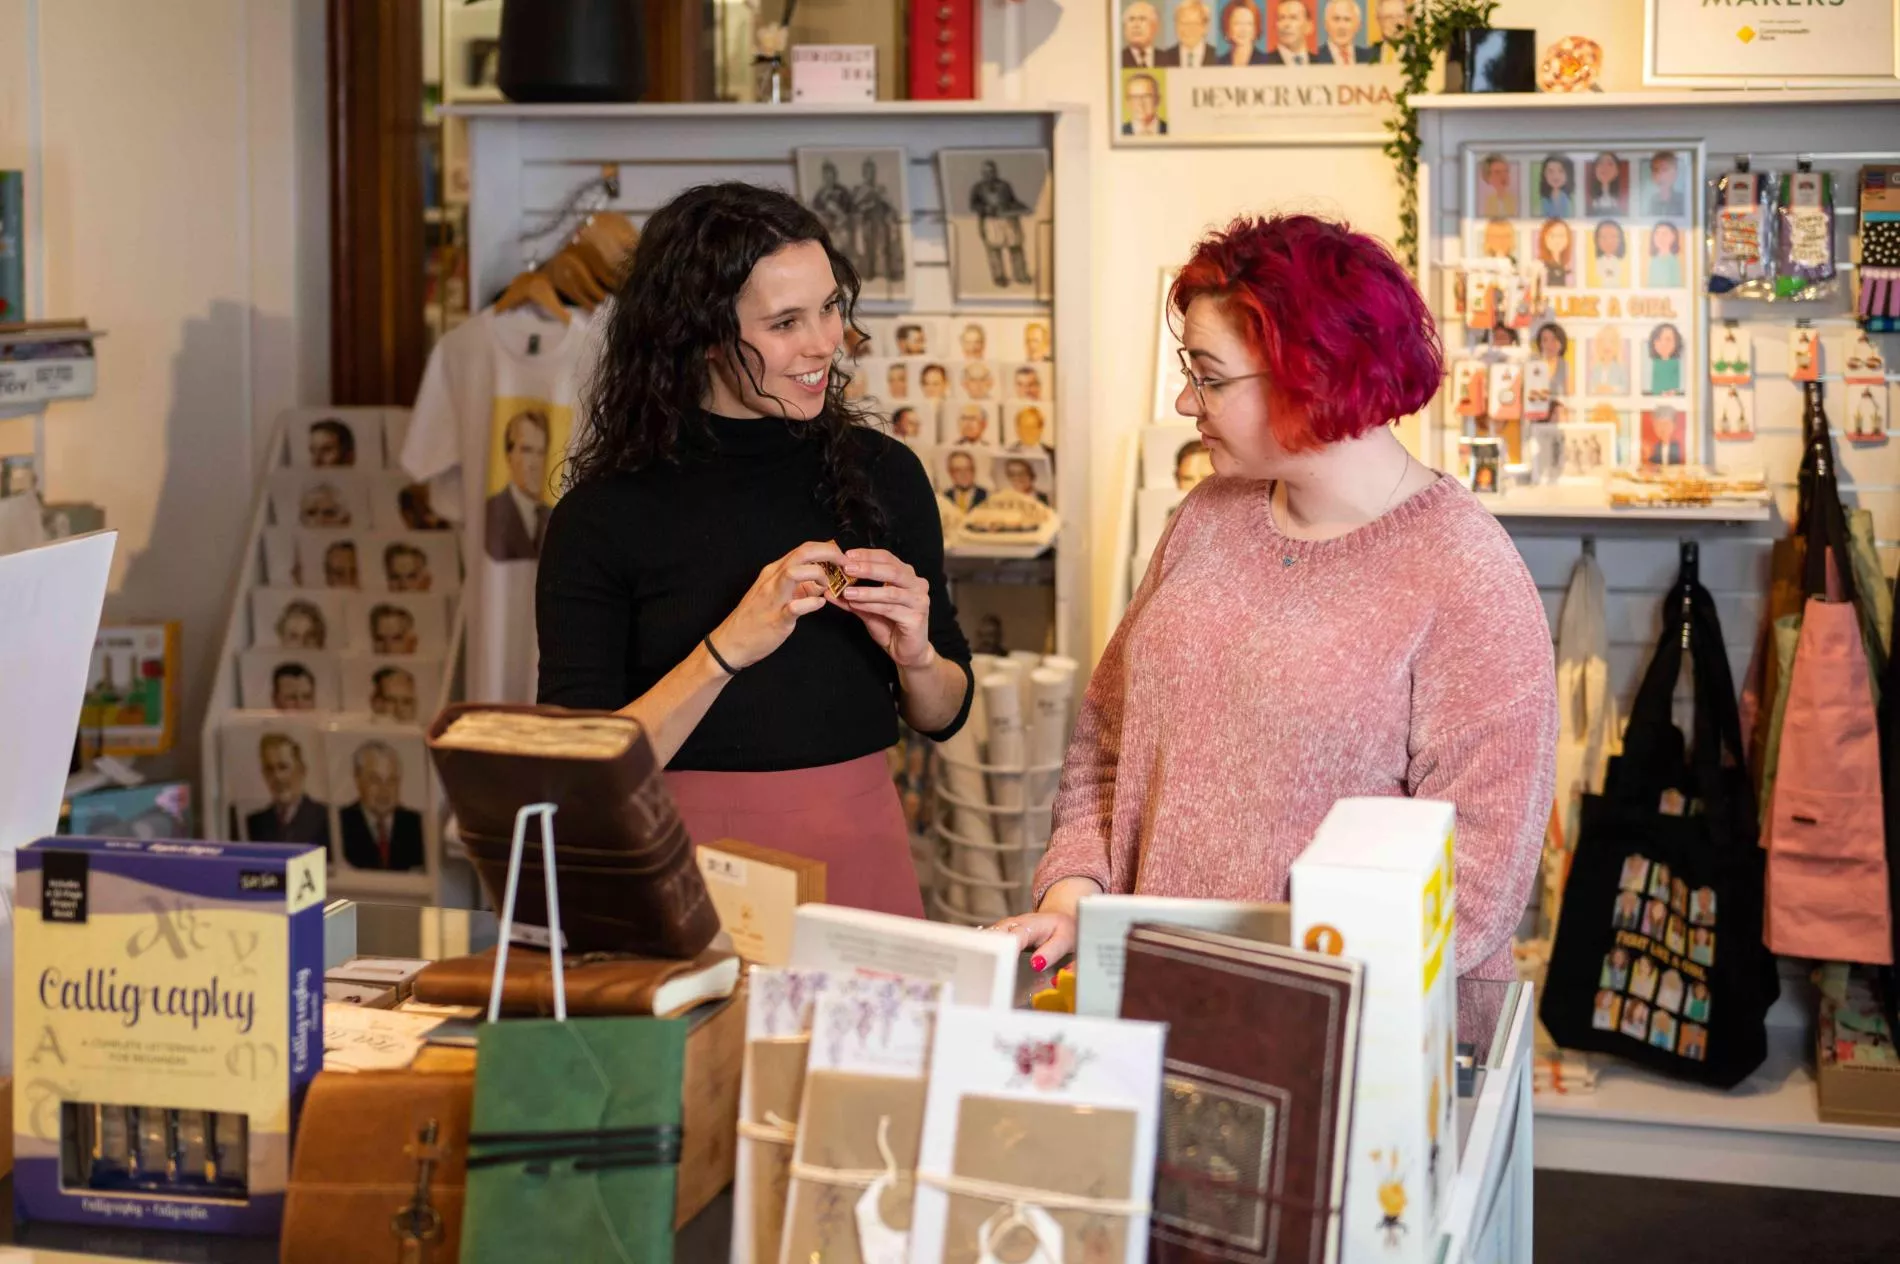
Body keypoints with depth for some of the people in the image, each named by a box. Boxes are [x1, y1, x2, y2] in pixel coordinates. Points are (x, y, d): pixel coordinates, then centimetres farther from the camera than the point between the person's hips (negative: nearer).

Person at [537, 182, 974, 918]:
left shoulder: (883, 474, 5)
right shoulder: (602, 517, -5)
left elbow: (945, 715, 14)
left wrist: (916, 657, -7)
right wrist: (730, 648, -18)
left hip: (861, 860, 2)